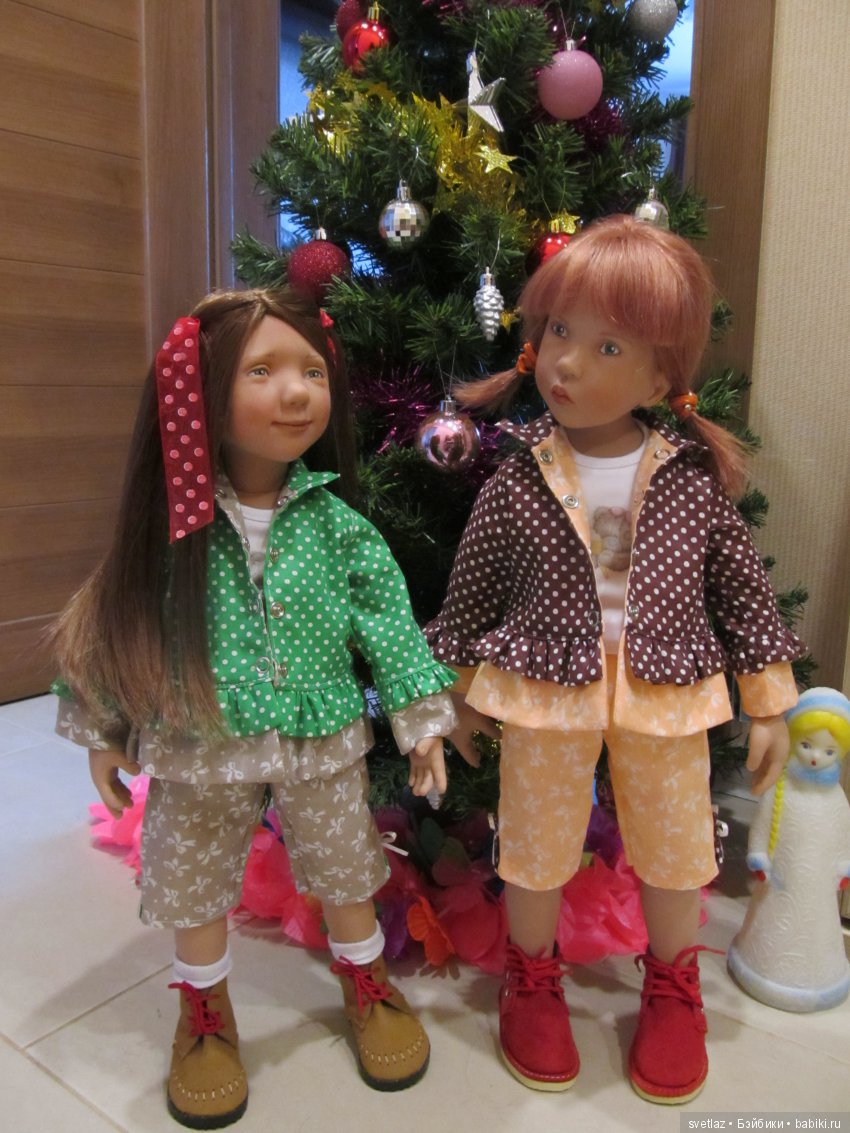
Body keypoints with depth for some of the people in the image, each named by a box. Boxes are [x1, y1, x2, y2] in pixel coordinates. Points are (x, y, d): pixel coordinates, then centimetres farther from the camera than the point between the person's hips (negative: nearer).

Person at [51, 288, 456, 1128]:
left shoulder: (333, 521, -11)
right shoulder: (176, 524, -14)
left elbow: (386, 617, -4)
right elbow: (115, 627, -3)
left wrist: (421, 717, -2)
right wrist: (104, 732, 2)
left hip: (321, 743, 1)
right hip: (199, 750, 0)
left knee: (345, 876, 19)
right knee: (194, 890, 18)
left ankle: (366, 989, 48)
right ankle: (205, 1017, 47)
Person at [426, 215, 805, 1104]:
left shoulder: (692, 478, -9)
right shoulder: (517, 481, -12)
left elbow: (741, 588, 1)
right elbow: (471, 591, -1)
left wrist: (769, 701, 4)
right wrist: (458, 694, 7)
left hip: (665, 696, 2)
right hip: (545, 694, -1)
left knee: (674, 849, 19)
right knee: (537, 848, 16)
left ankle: (671, 989, 47)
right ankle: (532, 981, 44)